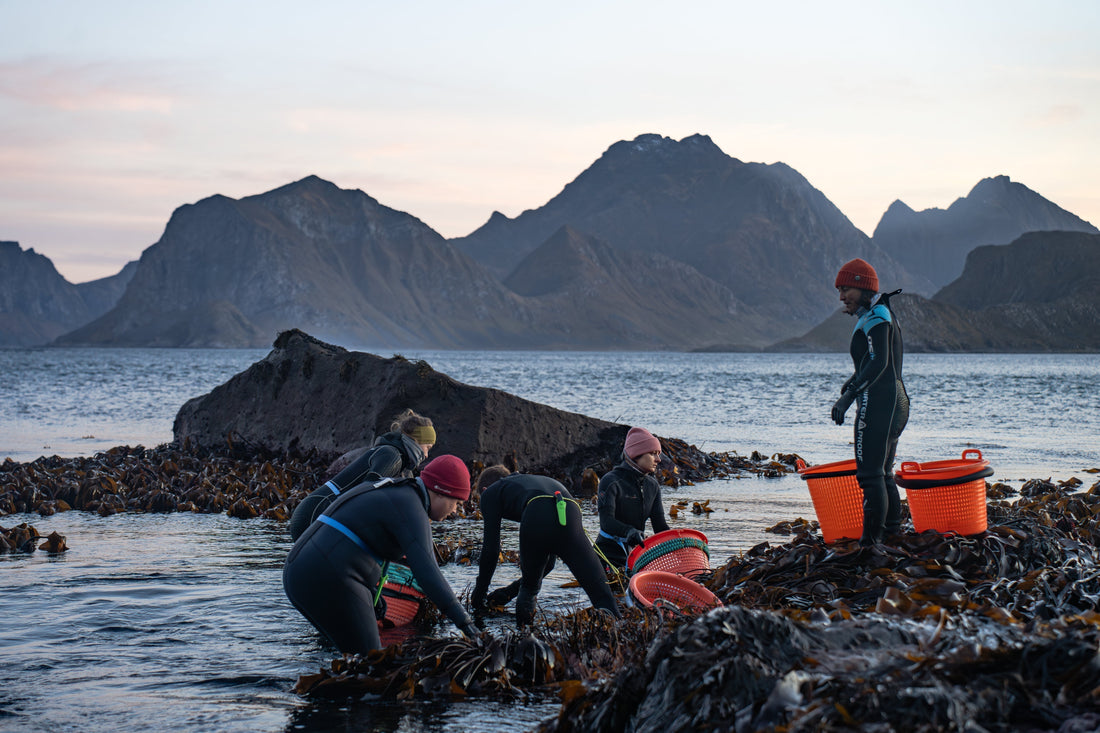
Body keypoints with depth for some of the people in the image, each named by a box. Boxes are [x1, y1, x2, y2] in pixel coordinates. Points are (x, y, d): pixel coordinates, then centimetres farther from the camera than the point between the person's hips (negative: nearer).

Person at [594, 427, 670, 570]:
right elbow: (606, 521, -22)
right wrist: (629, 531, -41)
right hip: (610, 552, -5)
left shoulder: (653, 485, 9)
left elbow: (660, 524, 5)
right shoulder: (610, 482, -11)